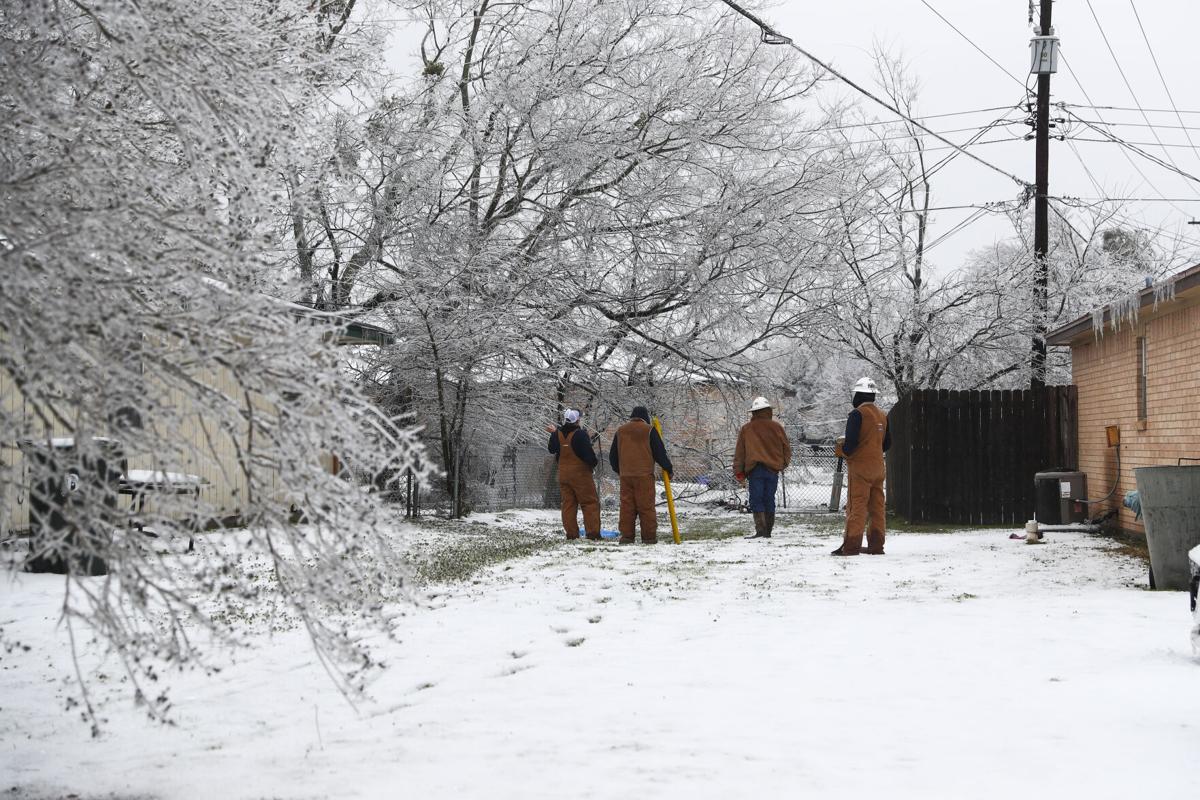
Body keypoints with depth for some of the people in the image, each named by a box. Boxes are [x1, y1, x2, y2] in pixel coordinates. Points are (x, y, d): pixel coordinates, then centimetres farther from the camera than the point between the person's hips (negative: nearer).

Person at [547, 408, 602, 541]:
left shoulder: (557, 434, 2)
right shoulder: (580, 434, -16)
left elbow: (551, 449, 19)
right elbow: (588, 454, -20)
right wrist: (595, 462, 2)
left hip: (563, 474, 6)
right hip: (580, 474, -6)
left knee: (568, 504, 9)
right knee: (590, 503, -1)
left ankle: (571, 533, 6)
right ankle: (593, 533, -8)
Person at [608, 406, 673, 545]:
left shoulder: (620, 431, 12)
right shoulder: (649, 430, -1)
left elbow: (613, 455, 18)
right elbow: (659, 452, -1)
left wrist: (619, 470, 32)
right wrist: (668, 468, 11)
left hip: (625, 475, 4)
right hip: (644, 475, -4)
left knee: (627, 506, 6)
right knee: (646, 506, -2)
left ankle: (626, 535, 3)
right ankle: (649, 537, -2)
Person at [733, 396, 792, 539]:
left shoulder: (746, 429, 4)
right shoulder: (777, 427, 7)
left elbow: (739, 452, 5)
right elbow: (787, 448, 13)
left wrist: (739, 472, 10)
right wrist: (783, 464, 29)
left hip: (755, 469, -2)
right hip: (773, 469, 2)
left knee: (756, 500, -4)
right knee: (769, 500, 10)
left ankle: (760, 530, -18)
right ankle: (768, 531, 11)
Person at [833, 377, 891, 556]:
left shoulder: (857, 414, -12)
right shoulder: (882, 415, 12)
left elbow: (850, 443, -19)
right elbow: (887, 443, 18)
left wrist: (841, 449, 0)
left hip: (860, 467, -7)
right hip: (878, 467, 7)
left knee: (856, 507, -6)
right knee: (876, 507, 9)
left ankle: (851, 545, -7)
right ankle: (876, 545, 11)